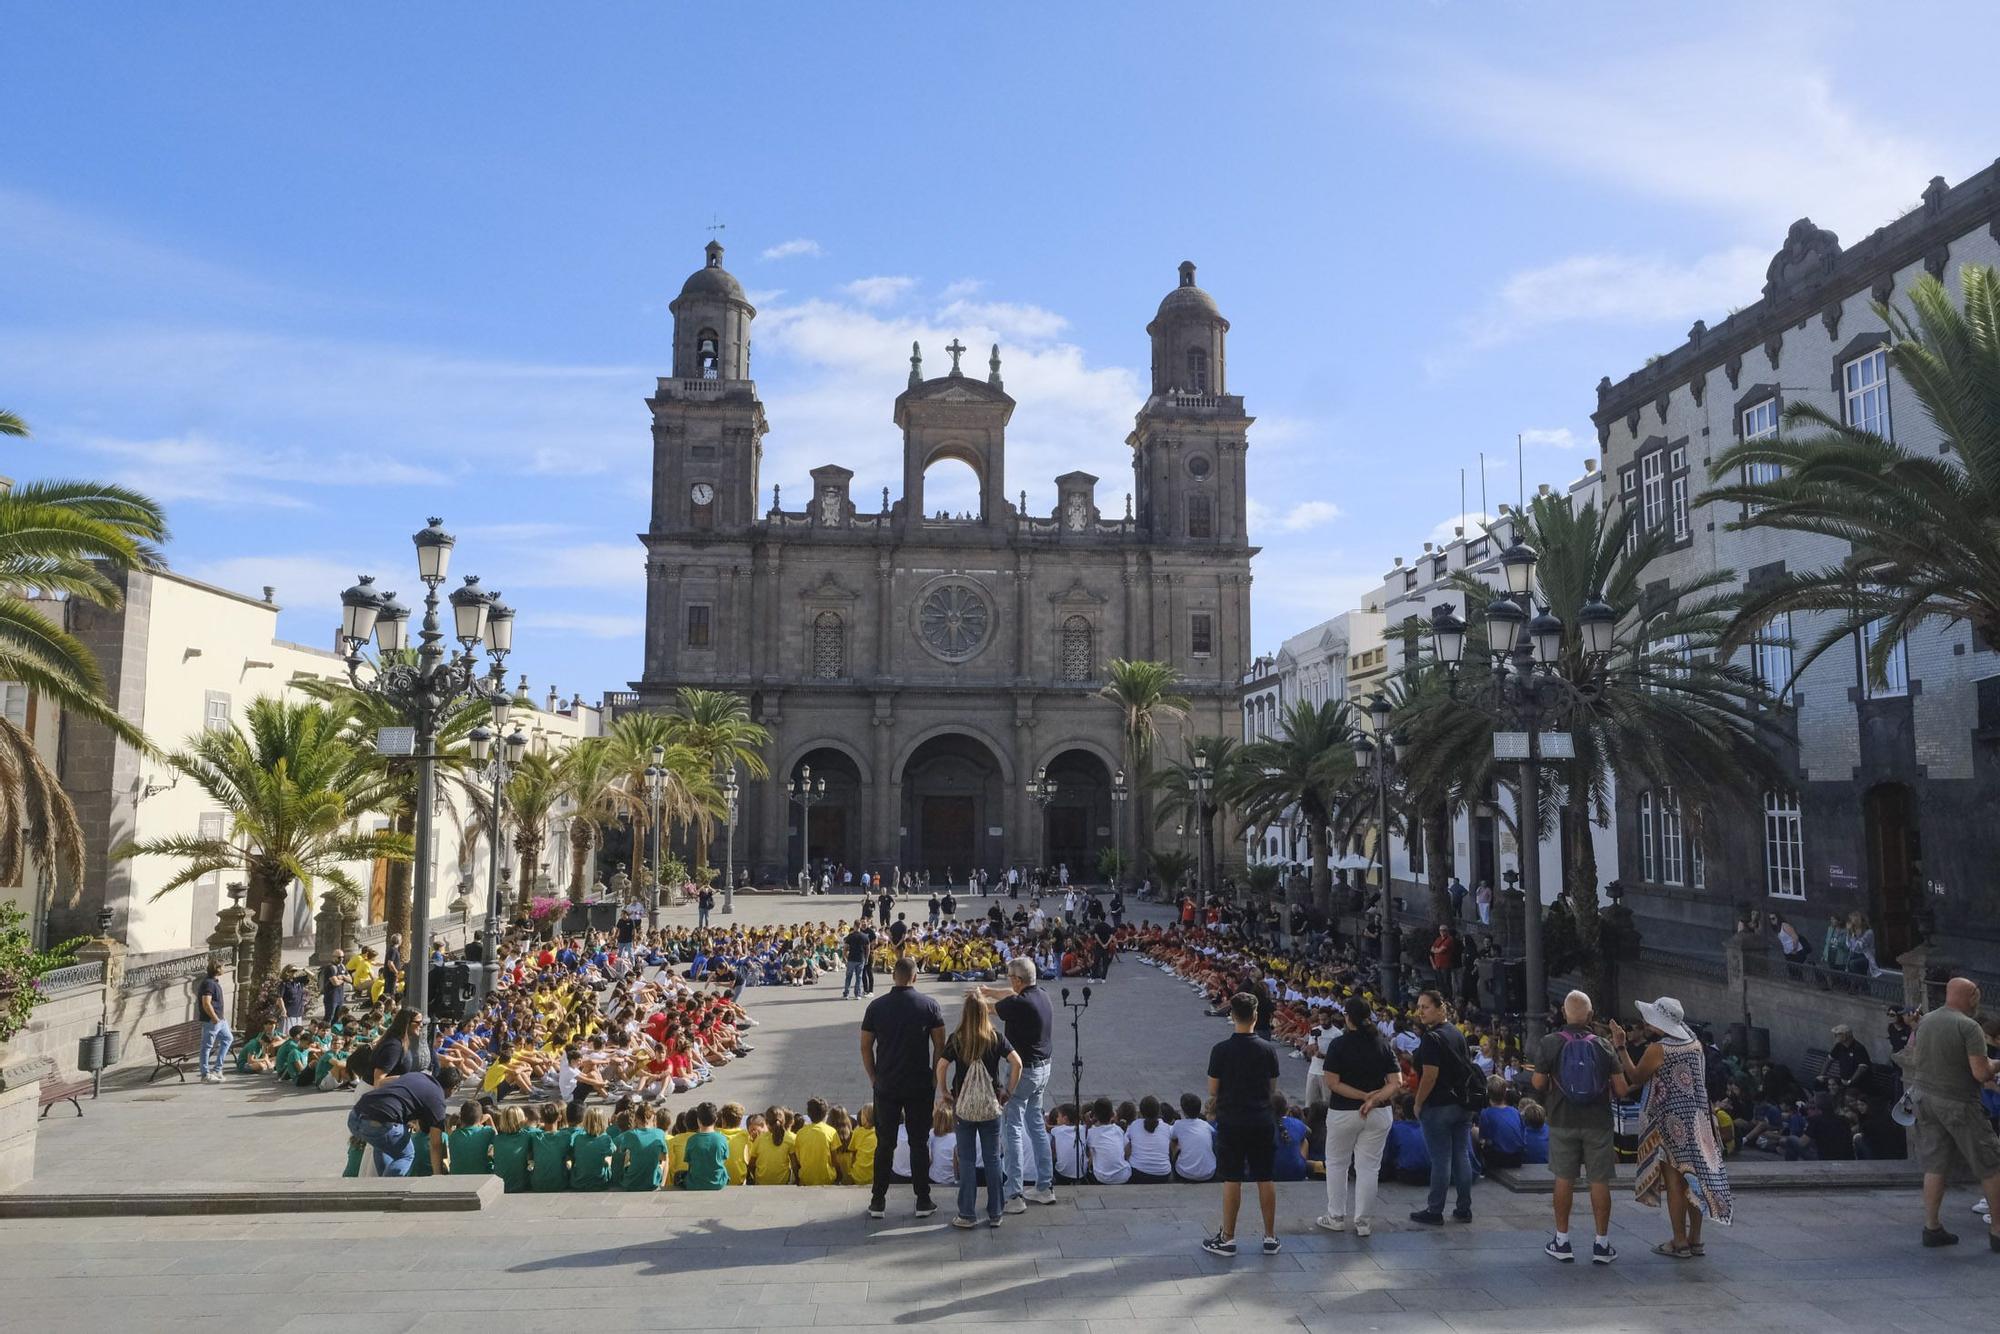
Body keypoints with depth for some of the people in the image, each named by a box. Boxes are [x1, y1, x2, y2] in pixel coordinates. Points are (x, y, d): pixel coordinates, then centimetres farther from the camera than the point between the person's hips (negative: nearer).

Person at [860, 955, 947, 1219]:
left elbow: (865, 1046, 2)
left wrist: (873, 1078, 12)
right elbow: (940, 1045, -4)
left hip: (886, 1086, 1)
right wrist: (935, 1077, 7)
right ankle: (923, 1201, 11)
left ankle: (878, 1201, 14)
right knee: (919, 1142, 8)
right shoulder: (929, 1005, -5)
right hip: (920, 1086, -1)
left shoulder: (876, 1006, -3)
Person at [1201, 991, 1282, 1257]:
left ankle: (1227, 1238, 10)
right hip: (1262, 1122, 2)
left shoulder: (1221, 1050, -10)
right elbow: (1273, 1090, 5)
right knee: (1265, 1180, 10)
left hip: (1231, 1121, -2)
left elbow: (1212, 1091, -5)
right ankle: (1271, 1238, 18)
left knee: (1232, 1180, 3)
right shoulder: (1268, 1049, -3)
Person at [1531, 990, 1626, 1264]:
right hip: (1597, 1122, 0)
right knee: (1599, 1181, 6)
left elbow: (1539, 1083, -6)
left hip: (1562, 1121, 0)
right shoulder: (1604, 1046, -3)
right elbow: (1621, 1090, -5)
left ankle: (1562, 1241, 13)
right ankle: (1601, 1244, 11)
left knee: (1564, 1179, 7)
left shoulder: (1550, 1043, -6)